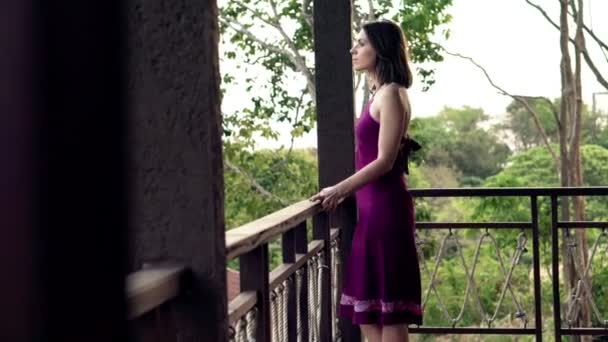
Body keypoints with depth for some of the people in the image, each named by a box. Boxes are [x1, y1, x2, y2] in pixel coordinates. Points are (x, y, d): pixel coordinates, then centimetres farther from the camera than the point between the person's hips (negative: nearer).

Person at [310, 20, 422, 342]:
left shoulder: (391, 94, -11)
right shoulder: (378, 95, 16)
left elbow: (385, 161, -15)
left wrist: (340, 190, -9)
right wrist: (343, 191, 14)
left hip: (385, 206, -10)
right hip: (372, 206, 10)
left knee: (388, 304, -4)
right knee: (368, 304, 13)